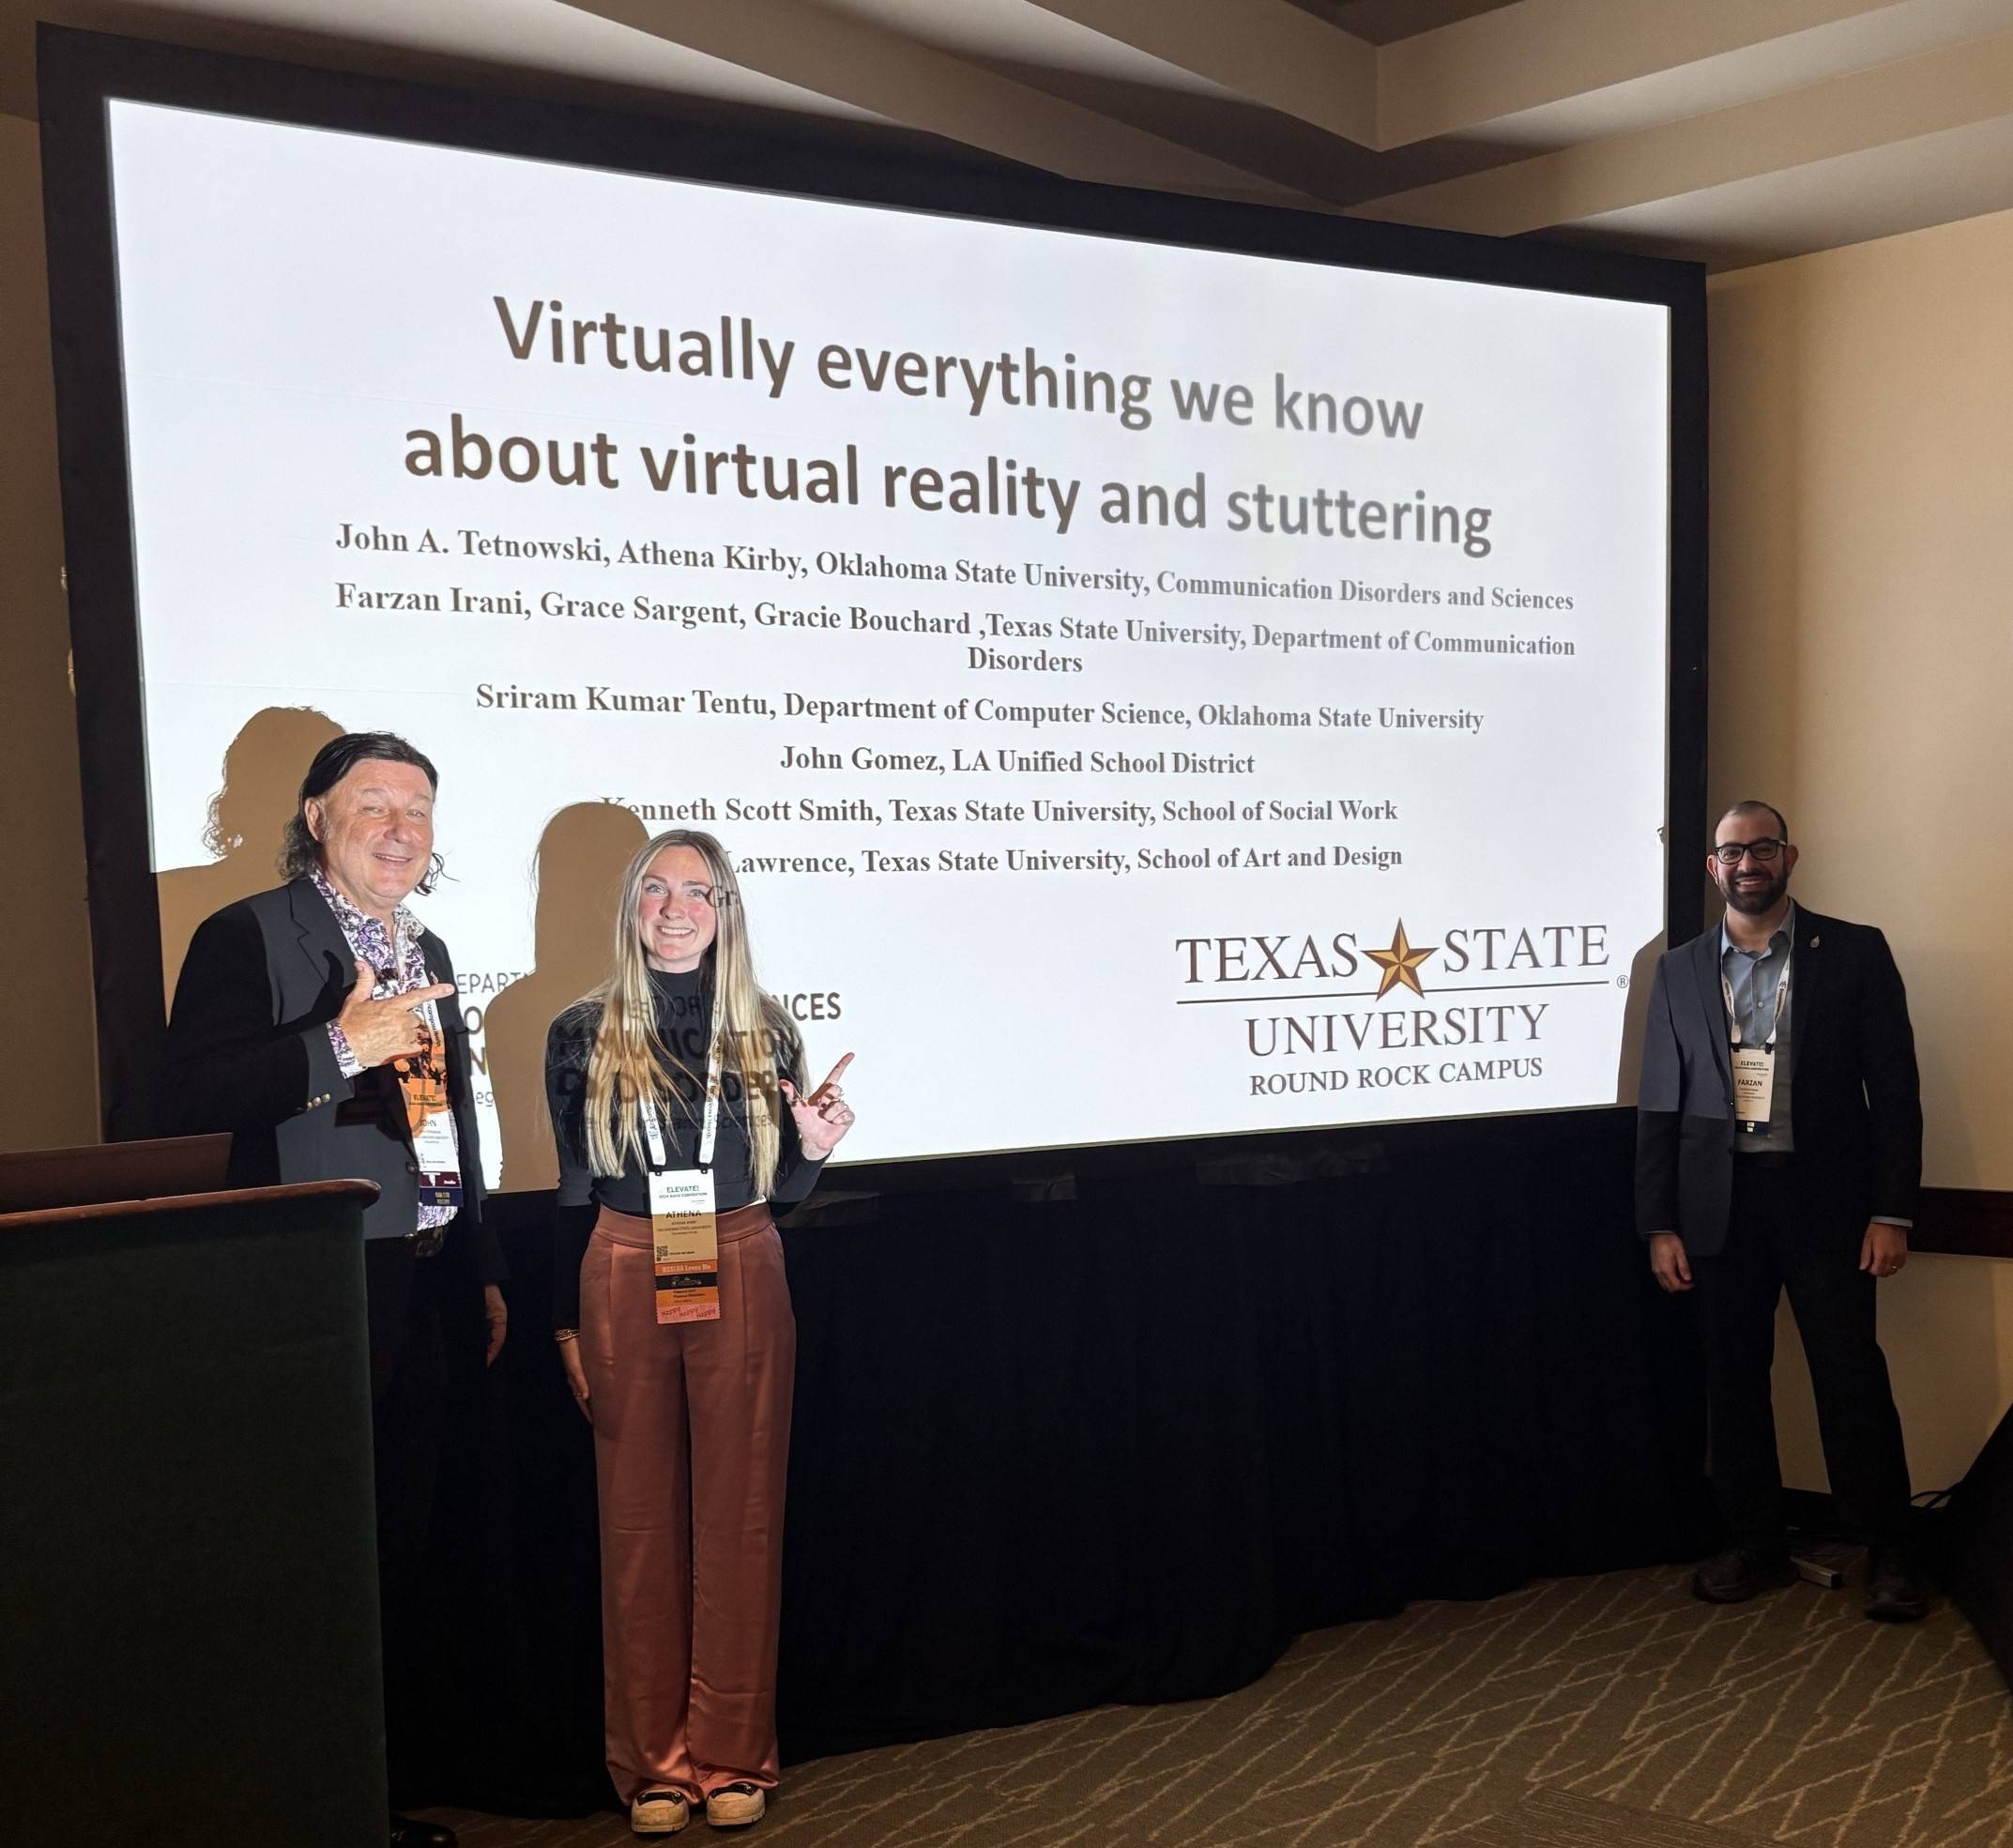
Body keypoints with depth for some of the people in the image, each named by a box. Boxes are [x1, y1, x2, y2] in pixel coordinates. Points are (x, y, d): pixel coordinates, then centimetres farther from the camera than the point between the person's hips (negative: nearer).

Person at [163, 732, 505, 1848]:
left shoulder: (425, 952, 15)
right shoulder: (246, 937, -8)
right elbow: (187, 1101, -19)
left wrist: (481, 1273, 20)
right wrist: (339, 1046, -27)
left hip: (424, 1300, 7)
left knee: (400, 1556, 16)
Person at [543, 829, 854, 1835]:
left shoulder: (765, 1033, 4)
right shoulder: (583, 1035, 2)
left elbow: (781, 1189, 10)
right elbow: (572, 1192, 7)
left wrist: (814, 1146, -11)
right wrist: (569, 1327, 5)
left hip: (740, 1282, 1)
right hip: (624, 1286, 0)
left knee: (740, 1518, 5)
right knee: (641, 1519, 6)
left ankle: (732, 1754, 17)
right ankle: (654, 1759, 19)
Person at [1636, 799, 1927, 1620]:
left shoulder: (1855, 952, 2)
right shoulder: (1679, 970, 8)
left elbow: (1894, 1087, -1)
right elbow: (1659, 1104, 7)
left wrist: (1892, 1211, -7)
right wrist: (1659, 1224, 2)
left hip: (1823, 1197, -2)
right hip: (1718, 1204, 3)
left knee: (1852, 1374, 0)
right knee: (1733, 1377, 9)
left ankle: (1887, 1552, 15)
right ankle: (1755, 1544, 23)